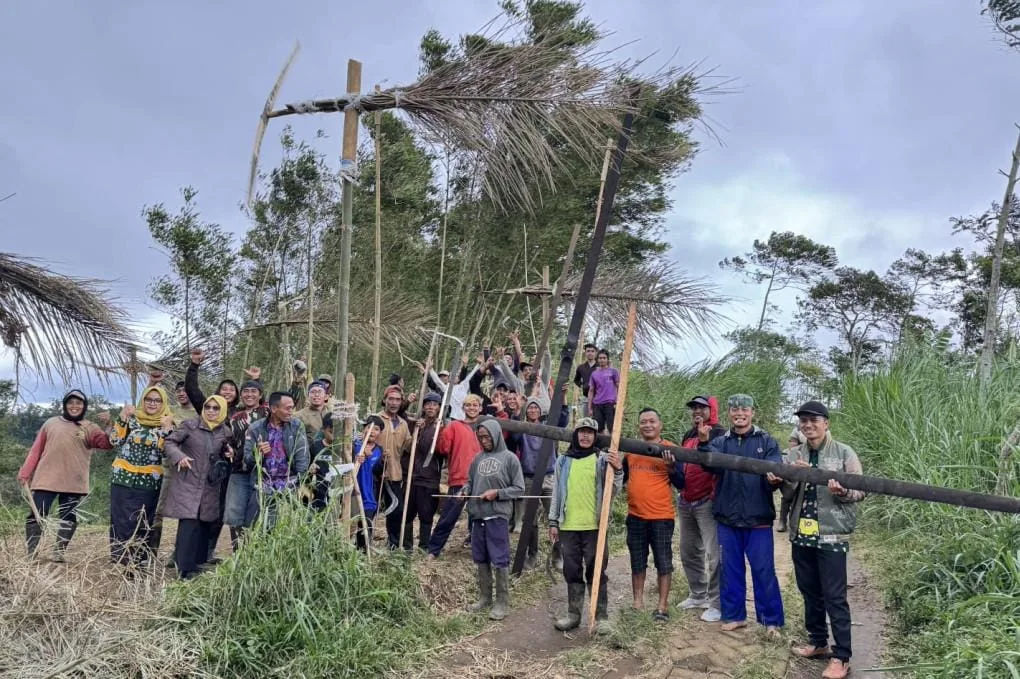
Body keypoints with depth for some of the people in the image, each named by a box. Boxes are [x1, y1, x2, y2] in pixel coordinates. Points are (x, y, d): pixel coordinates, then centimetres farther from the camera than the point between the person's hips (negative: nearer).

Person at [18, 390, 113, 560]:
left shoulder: (89, 428, 6)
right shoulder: (51, 424, 11)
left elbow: (107, 443, -11)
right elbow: (36, 450, 12)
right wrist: (25, 472, 5)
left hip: (74, 483, 0)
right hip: (46, 480, 1)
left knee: (69, 519, 2)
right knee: (36, 515, -1)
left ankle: (59, 552, 11)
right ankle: (32, 554, 6)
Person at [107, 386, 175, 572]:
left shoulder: (167, 424, 2)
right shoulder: (132, 418, 5)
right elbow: (114, 441, -2)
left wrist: (166, 430, -17)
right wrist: (122, 418, -9)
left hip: (149, 482, -1)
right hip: (124, 479, 1)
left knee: (142, 524, 3)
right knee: (122, 521, 2)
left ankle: (138, 564, 11)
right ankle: (122, 560, 13)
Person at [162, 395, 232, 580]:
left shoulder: (225, 432, 7)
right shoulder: (190, 425, -5)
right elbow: (169, 442, -1)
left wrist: (229, 454, 0)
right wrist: (179, 456, -18)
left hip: (210, 487, 4)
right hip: (187, 484, -4)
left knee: (204, 525, 9)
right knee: (189, 525, -12)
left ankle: (198, 563, 22)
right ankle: (185, 569, -6)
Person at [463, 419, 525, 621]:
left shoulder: (509, 458, -3)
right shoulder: (478, 458, 11)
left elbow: (519, 489, -3)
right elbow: (470, 481, 21)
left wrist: (497, 493, -14)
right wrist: (465, 490, 0)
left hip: (498, 517, -5)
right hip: (478, 515, 6)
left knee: (499, 560, -1)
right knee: (480, 559, 13)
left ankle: (502, 602, 7)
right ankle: (484, 597, 26)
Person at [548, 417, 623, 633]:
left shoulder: (603, 460, 1)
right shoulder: (563, 461, 9)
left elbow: (614, 490, -1)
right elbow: (556, 493, 13)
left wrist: (618, 470, -18)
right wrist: (553, 522, 10)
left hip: (595, 526, -3)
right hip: (568, 526, 3)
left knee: (596, 571, 2)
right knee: (572, 571, 11)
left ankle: (602, 616, 11)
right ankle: (573, 614, 21)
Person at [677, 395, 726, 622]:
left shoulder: (720, 435, -8)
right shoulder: (688, 435, 17)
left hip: (707, 502, -8)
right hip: (685, 502, 9)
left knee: (714, 554, -6)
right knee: (688, 551, 15)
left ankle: (717, 603, 1)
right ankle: (698, 595, 28)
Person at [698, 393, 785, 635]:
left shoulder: (767, 442, 3)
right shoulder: (720, 442, 6)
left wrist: (773, 479, -33)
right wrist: (703, 444, -34)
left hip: (758, 518, -2)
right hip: (727, 518, 2)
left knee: (764, 570, 2)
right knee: (729, 569, 11)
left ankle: (771, 620, 14)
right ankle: (733, 615, 23)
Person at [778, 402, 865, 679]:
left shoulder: (844, 453, -4)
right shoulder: (795, 454, 8)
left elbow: (860, 491, -5)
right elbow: (787, 492, 3)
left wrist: (843, 492, -26)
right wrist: (792, 477, -18)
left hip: (832, 534, -5)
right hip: (801, 533, 5)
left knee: (834, 596, -3)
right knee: (809, 591, 15)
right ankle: (818, 642, 31)